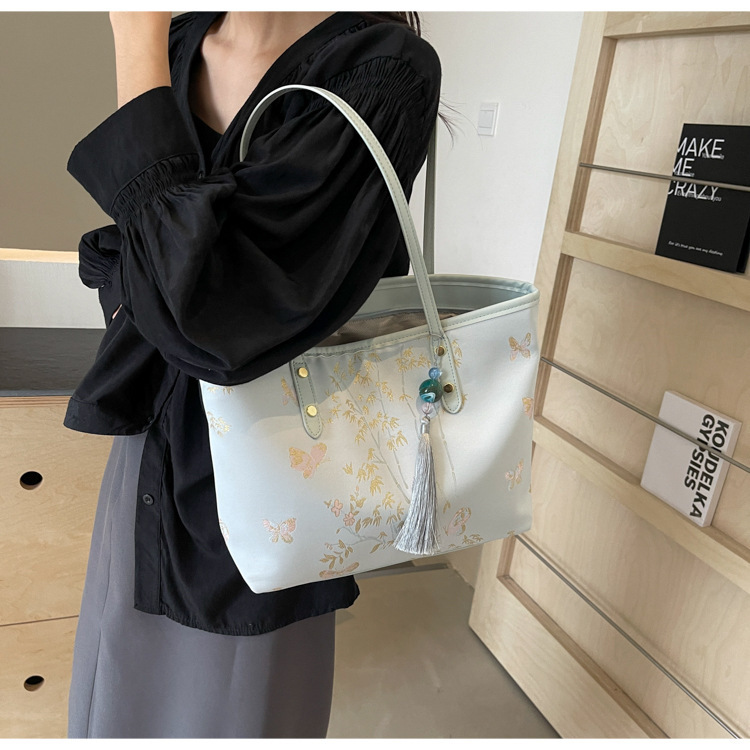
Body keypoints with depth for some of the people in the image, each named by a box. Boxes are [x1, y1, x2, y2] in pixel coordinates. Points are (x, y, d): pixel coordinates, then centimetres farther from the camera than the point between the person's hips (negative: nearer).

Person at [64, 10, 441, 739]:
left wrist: (139, 44, -20)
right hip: (150, 443, 6)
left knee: (230, 709, 19)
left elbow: (208, 305, -30)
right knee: (118, 699, 26)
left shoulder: (385, 69, -20)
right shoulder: (177, 45, 2)